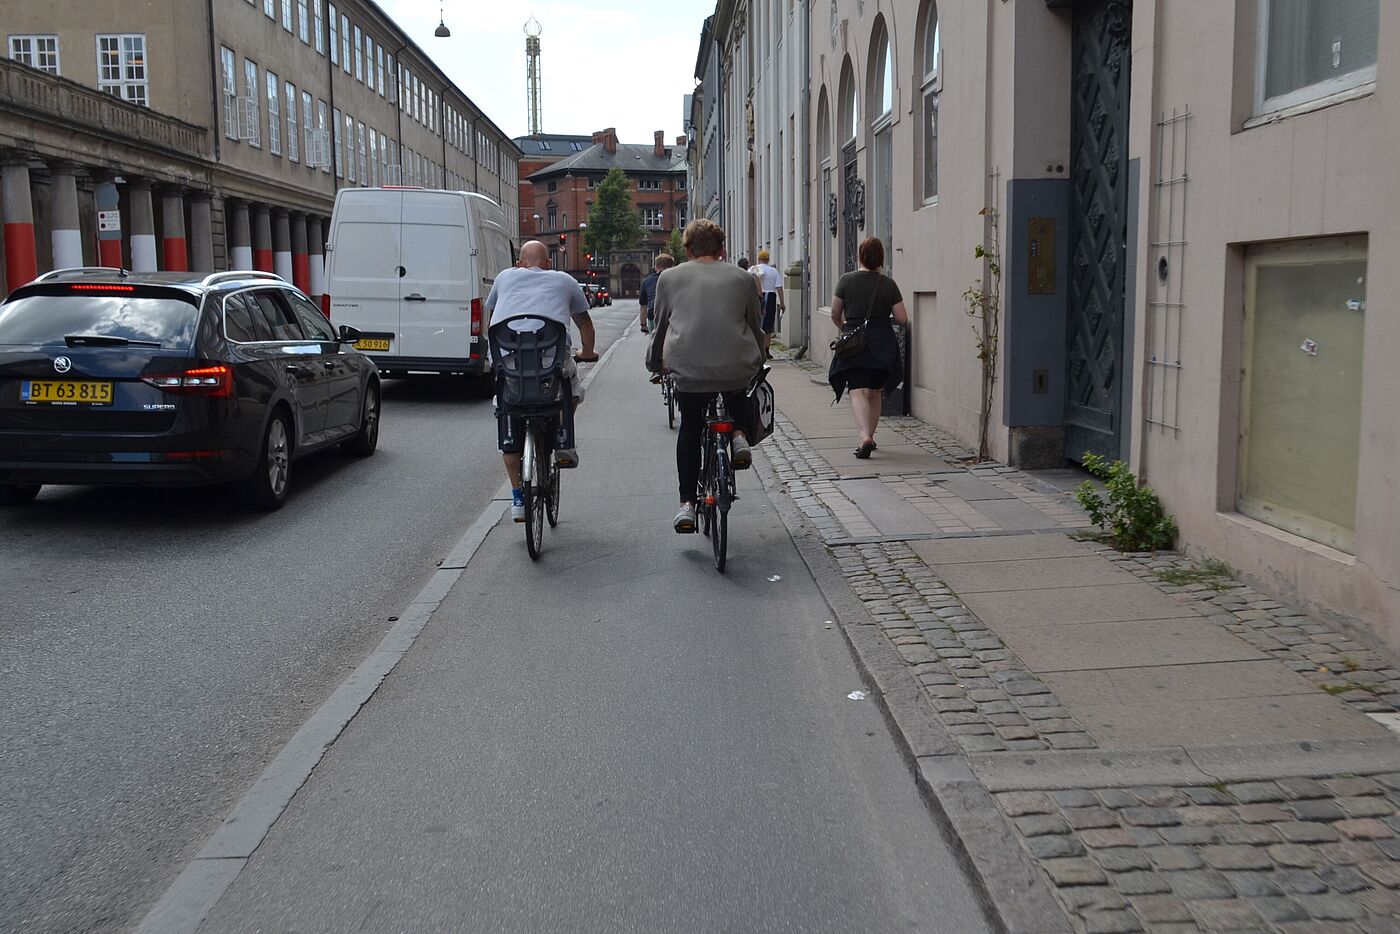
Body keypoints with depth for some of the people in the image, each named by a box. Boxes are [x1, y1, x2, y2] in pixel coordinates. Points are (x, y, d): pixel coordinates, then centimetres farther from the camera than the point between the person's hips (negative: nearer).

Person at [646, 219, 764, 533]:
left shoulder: (670, 277, 11)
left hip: (688, 369, 0)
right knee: (739, 397, 34)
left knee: (690, 429, 18)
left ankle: (687, 504, 11)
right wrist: (758, 360, 35)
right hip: (737, 367, 0)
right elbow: (755, 326, 19)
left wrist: (655, 363, 33)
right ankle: (741, 435, 5)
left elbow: (660, 326, 18)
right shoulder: (740, 277, 12)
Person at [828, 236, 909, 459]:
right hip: (881, 344, 2)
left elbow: (835, 313, 3)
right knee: (874, 393, 16)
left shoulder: (847, 280, -3)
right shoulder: (888, 284, -1)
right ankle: (870, 437, 25)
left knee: (858, 392, -7)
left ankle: (865, 436, -26)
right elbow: (902, 318, 0)